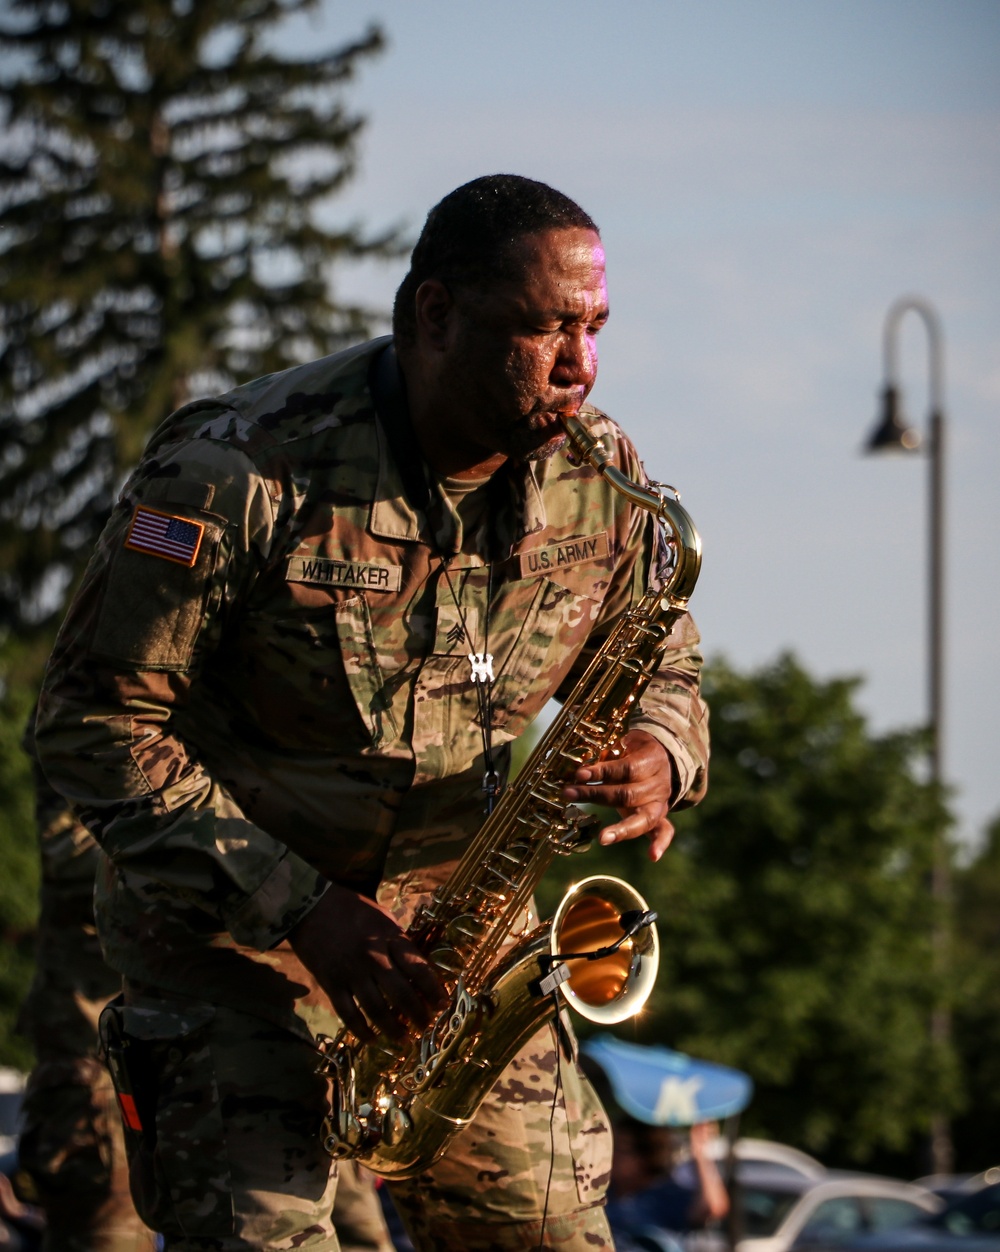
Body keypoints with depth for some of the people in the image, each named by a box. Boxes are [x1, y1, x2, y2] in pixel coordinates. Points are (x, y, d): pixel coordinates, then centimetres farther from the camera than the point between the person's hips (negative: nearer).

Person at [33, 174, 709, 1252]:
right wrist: (300, 910, -24)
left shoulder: (600, 474, -5)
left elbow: (661, 669, 11)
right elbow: (95, 718, -18)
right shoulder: (239, 473, -22)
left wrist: (658, 759, -17)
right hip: (227, 930, -5)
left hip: (457, 921, 5)